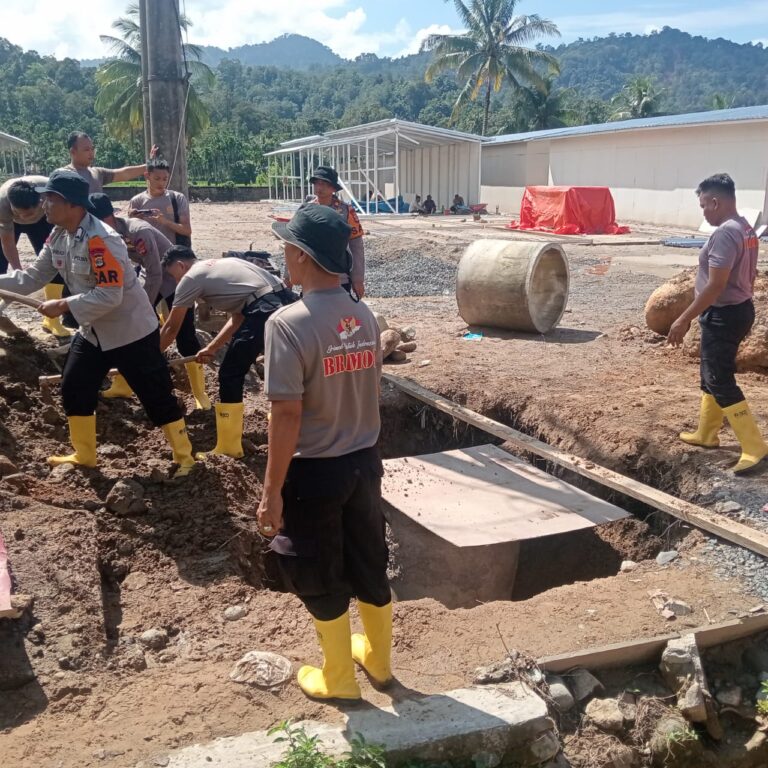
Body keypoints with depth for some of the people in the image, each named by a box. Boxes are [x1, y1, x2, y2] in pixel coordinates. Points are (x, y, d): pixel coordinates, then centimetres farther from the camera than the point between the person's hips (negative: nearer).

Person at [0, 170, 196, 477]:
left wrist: (62, 305, -25)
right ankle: (84, 456, 32)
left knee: (156, 396, -2)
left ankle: (184, 457, 12)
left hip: (130, 331, -9)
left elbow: (109, 297, -30)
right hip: (93, 331, 9)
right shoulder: (58, 236, 1)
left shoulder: (100, 240, -27)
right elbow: (33, 277, 8)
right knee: (74, 390, 15)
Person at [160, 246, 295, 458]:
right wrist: (212, 348, 33)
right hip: (286, 301, 8)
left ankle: (228, 447, 11)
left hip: (264, 310, -8)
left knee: (230, 375, 5)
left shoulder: (191, 277, 9)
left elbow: (171, 328, 17)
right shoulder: (220, 265, 31)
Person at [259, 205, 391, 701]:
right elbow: (372, 391, 7)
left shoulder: (288, 323, -21)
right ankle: (378, 659, 42)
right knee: (370, 566, 22)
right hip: (365, 462, 6)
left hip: (314, 472, -6)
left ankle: (339, 679, 31)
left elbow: (288, 414, -21)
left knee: (320, 579, 14)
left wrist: (272, 490, -14)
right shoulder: (365, 316, -1)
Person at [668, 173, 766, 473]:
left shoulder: (724, 234, -22)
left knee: (721, 381, -6)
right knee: (711, 375, 20)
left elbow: (716, 285, -26)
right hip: (740, 309, 10)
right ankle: (706, 434, 31)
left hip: (723, 316, -10)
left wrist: (684, 319, -23)